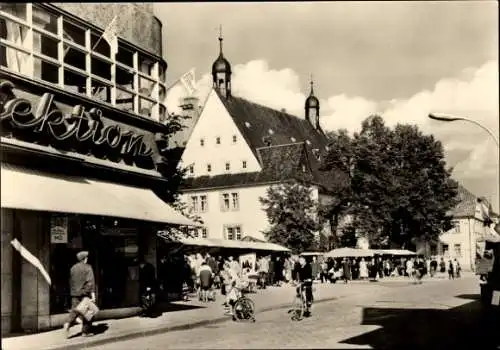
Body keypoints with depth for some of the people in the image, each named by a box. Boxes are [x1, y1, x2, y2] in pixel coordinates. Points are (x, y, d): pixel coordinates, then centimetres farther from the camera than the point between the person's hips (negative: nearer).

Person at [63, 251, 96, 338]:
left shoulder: (73, 268, 11)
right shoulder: (87, 267, -7)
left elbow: (71, 282, 18)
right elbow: (90, 282, -15)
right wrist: (93, 294, -16)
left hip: (75, 293, 5)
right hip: (85, 293, -5)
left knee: (74, 310, 4)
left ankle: (68, 324, -22)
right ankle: (86, 331, 10)